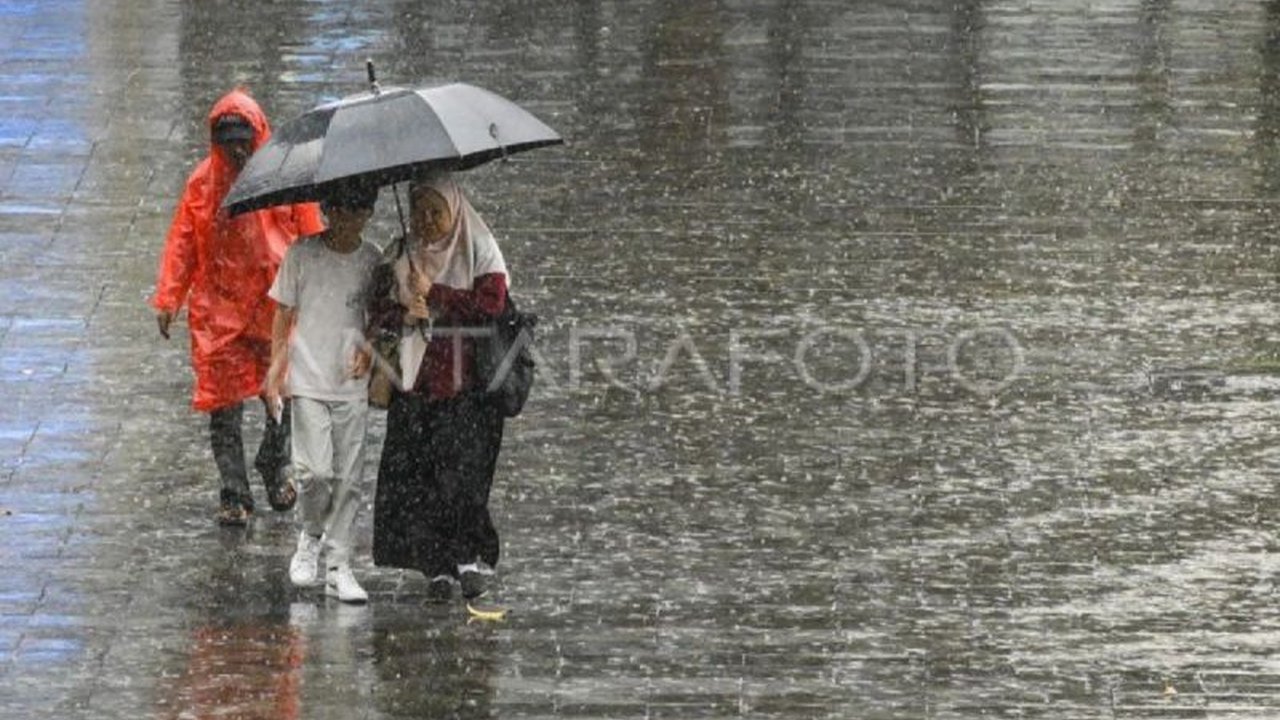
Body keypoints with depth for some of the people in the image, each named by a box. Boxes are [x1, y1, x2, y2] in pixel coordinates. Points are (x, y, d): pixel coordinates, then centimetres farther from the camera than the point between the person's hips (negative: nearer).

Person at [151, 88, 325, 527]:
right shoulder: (204, 182, 1)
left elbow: (311, 239, 2)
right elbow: (182, 242, 5)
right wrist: (167, 298, -1)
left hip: (277, 305, -1)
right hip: (219, 306, 1)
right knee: (223, 402, -2)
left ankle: (275, 468, 35)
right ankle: (234, 494, 4)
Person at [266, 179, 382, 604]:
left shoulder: (373, 261, 4)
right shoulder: (303, 255, -1)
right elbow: (284, 313, 5)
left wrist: (369, 351, -7)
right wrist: (277, 366, 0)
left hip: (352, 383, 2)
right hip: (308, 380, -2)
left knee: (347, 479, 1)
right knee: (315, 470, -13)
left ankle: (338, 566, 9)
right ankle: (311, 537, 15)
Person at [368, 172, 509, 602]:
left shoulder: (479, 249, 2)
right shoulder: (404, 254, 14)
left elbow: (492, 303, -10)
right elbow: (378, 309, 13)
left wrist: (434, 293, -9)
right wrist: (404, 313, -8)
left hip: (466, 381, -4)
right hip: (416, 379, 4)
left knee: (460, 468, -13)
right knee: (415, 475, -4)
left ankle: (473, 556, -2)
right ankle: (437, 566, 0)